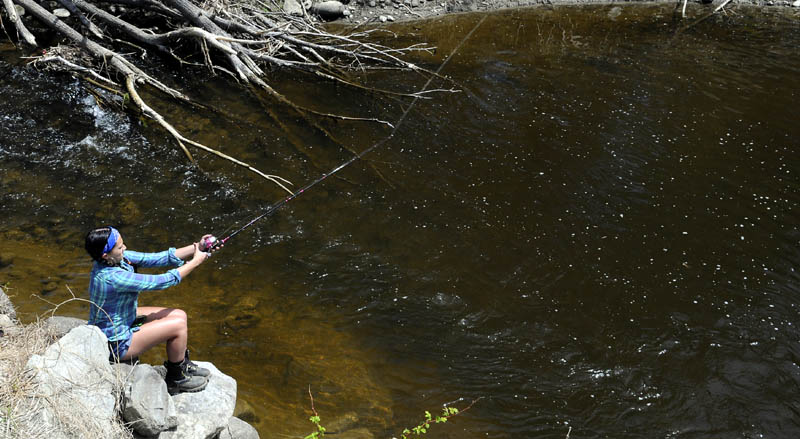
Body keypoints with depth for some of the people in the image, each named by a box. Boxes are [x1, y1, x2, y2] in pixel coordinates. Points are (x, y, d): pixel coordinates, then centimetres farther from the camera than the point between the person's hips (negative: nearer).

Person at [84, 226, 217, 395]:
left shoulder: (116, 258, -8)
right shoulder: (112, 277, -35)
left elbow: (157, 258, -6)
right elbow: (162, 282, -28)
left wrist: (196, 248, -13)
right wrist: (196, 261, -17)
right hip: (116, 343, -9)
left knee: (179, 315, 8)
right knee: (178, 325, -9)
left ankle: (183, 365, 29)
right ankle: (176, 379, 11)